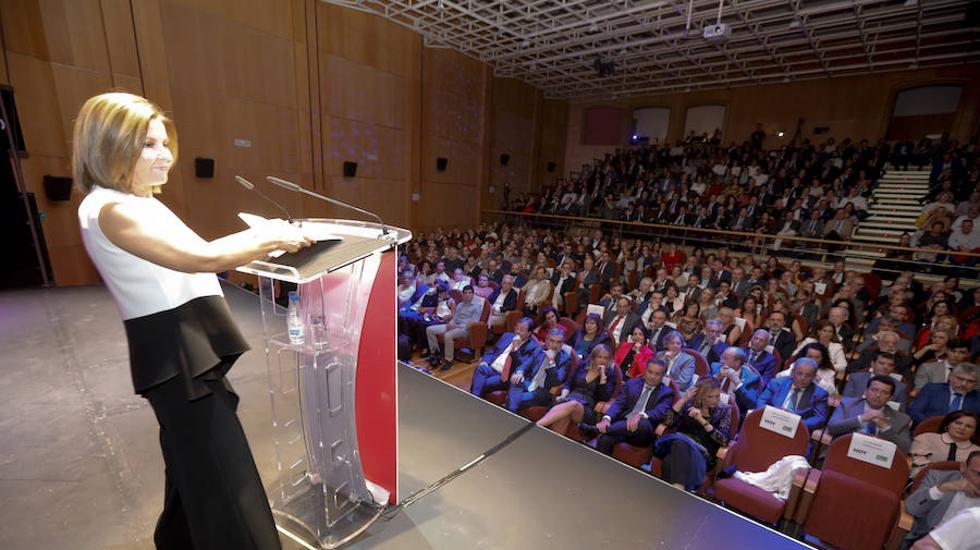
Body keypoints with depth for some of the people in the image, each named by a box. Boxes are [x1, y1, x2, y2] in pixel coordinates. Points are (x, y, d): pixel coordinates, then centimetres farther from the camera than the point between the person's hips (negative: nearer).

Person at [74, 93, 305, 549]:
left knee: (195, 461, 28)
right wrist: (271, 238, -17)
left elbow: (189, 261, 12)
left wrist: (260, 241, 2)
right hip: (176, 356, -10)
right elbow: (202, 257, -29)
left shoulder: (142, 204, 14)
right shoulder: (110, 209, -18)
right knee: (220, 472, 0)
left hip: (189, 350, 10)